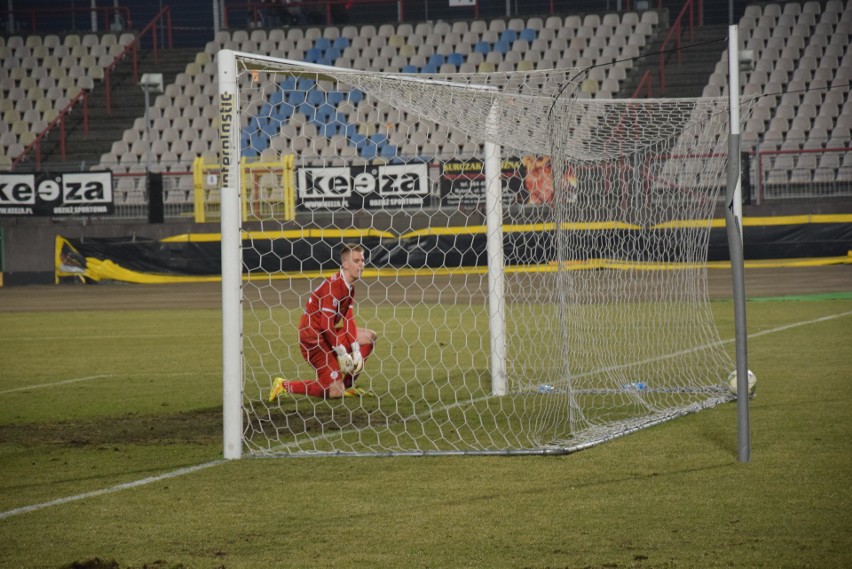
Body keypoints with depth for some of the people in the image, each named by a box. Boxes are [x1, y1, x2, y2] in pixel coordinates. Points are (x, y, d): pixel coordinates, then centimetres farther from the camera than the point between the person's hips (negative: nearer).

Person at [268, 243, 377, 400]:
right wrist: (342, 353, -16)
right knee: (334, 392, -14)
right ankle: (284, 385, -5)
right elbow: (326, 324, -23)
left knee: (369, 337, 13)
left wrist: (355, 350, -3)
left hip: (327, 334, 10)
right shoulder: (334, 285, -22)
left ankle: (347, 384, 15)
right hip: (313, 339, -10)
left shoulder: (349, 287, 8)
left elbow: (348, 320, 7)